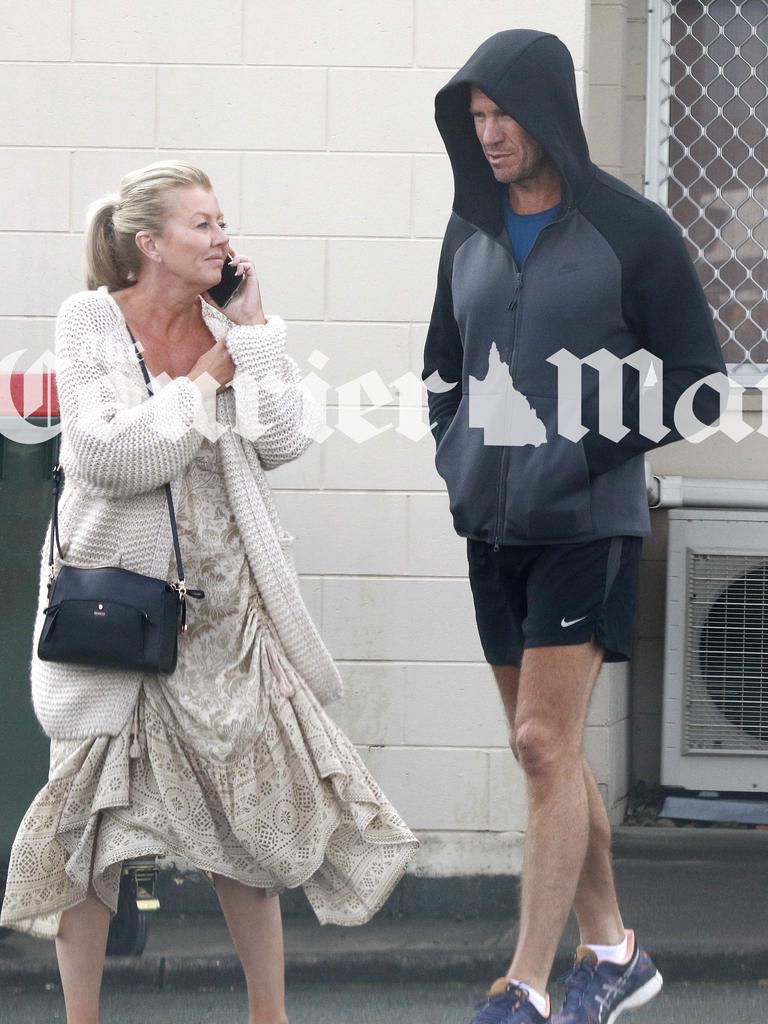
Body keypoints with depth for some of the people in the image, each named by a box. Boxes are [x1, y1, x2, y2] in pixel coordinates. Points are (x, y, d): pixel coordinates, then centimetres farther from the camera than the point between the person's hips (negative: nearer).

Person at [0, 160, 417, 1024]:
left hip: (223, 604, 3)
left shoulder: (229, 329, 3)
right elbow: (114, 454, -18)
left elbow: (284, 440, -8)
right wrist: (202, 384, -11)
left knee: (251, 809, 6)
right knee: (94, 810, 1)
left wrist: (253, 327, -8)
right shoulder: (91, 322, -7)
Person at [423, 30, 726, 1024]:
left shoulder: (629, 232, -7)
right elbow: (443, 364, 23)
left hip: (584, 524, -6)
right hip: (493, 528, 6)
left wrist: (588, 448, -13)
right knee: (547, 750, 11)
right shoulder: (470, 233, 9)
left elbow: (696, 381, -6)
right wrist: (456, 457, 7)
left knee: (546, 745, -12)